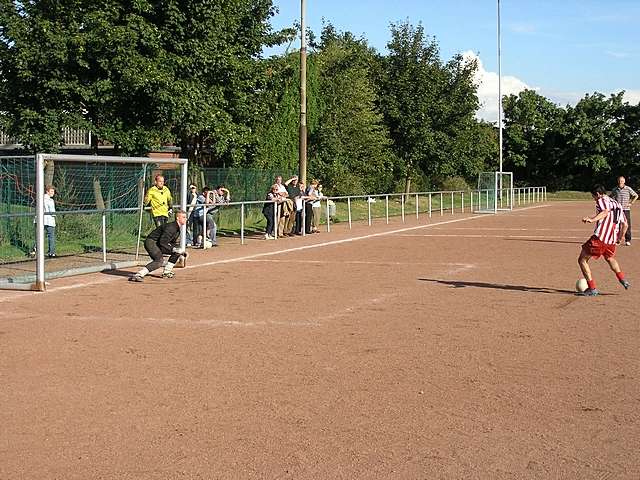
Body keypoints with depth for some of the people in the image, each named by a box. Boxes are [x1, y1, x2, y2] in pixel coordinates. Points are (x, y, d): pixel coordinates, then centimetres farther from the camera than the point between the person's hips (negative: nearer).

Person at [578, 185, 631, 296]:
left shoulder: (601, 200, 0)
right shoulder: (616, 204, 22)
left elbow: (605, 211, -24)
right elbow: (625, 224, 22)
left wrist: (592, 219, -38)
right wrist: (620, 237, 37)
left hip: (600, 237, -8)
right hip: (612, 241, 8)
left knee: (582, 260, 1)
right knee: (609, 258, 38)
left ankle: (592, 289, -5)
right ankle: (623, 280, 37)